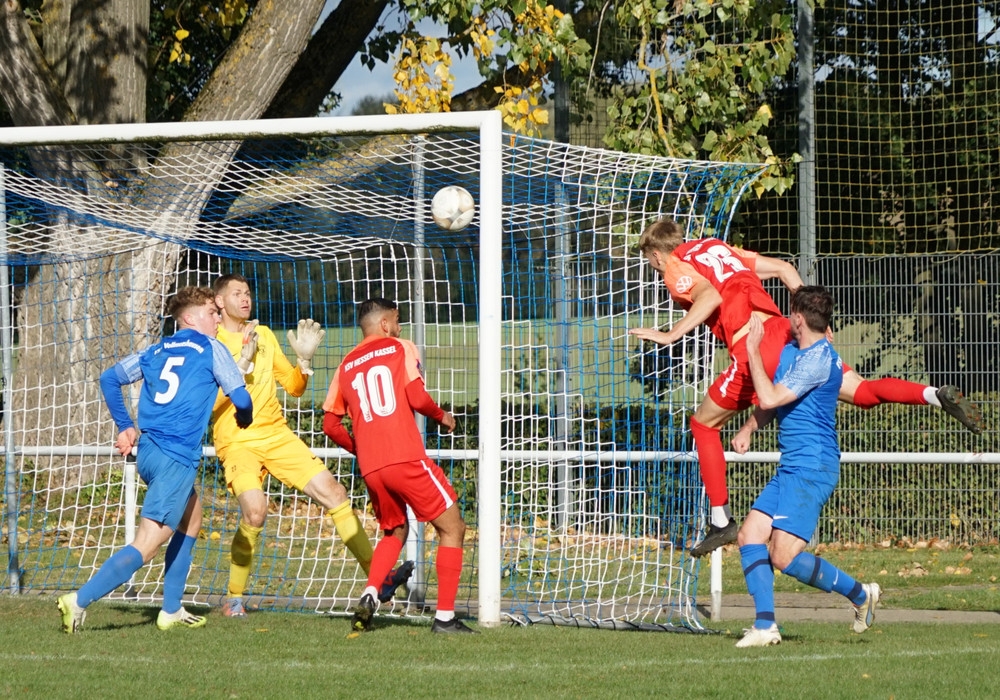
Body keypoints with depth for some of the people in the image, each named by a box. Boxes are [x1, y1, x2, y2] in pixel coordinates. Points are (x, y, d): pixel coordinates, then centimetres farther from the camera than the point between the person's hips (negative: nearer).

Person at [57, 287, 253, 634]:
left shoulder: (156, 352, 18)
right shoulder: (211, 349, 1)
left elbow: (110, 378, 20)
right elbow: (240, 398, -2)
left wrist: (125, 427, 25)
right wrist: (244, 419, 21)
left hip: (147, 450, 8)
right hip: (177, 458, -8)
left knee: (191, 516, 29)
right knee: (146, 546, -10)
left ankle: (171, 610, 27)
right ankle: (80, 601, -24)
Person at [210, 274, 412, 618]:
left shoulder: (264, 335, 12)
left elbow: (294, 387, 16)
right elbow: (209, 402, -16)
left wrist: (304, 359, -3)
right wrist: (242, 363, -23)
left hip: (277, 434, 6)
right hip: (237, 443, -6)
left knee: (334, 492, -4)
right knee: (255, 511, -27)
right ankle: (233, 599, -10)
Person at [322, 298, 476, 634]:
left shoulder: (347, 365, 18)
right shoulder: (400, 348, 4)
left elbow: (331, 424, 16)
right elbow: (416, 397, -8)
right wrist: (442, 415, 10)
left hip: (370, 468, 6)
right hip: (406, 457, -6)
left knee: (395, 533, 26)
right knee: (452, 528, 6)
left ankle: (369, 594, 0)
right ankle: (445, 616, -4)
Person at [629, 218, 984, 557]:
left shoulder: (675, 269, 7)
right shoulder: (718, 248, 29)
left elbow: (711, 296, -15)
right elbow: (783, 268, 24)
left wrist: (671, 335, -11)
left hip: (753, 349, -6)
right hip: (783, 332, 6)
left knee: (703, 425, 13)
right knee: (862, 392, 1)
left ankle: (721, 520, 12)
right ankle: (937, 395, -23)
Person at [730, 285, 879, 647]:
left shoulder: (819, 359, -16)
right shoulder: (790, 351, 15)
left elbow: (770, 398, -21)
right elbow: (770, 402, 24)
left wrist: (753, 351, -14)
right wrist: (747, 429, 5)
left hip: (811, 468, -10)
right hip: (790, 468, 10)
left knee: (784, 556, -15)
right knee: (749, 536, 0)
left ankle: (860, 594, 1)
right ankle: (765, 625, -2)